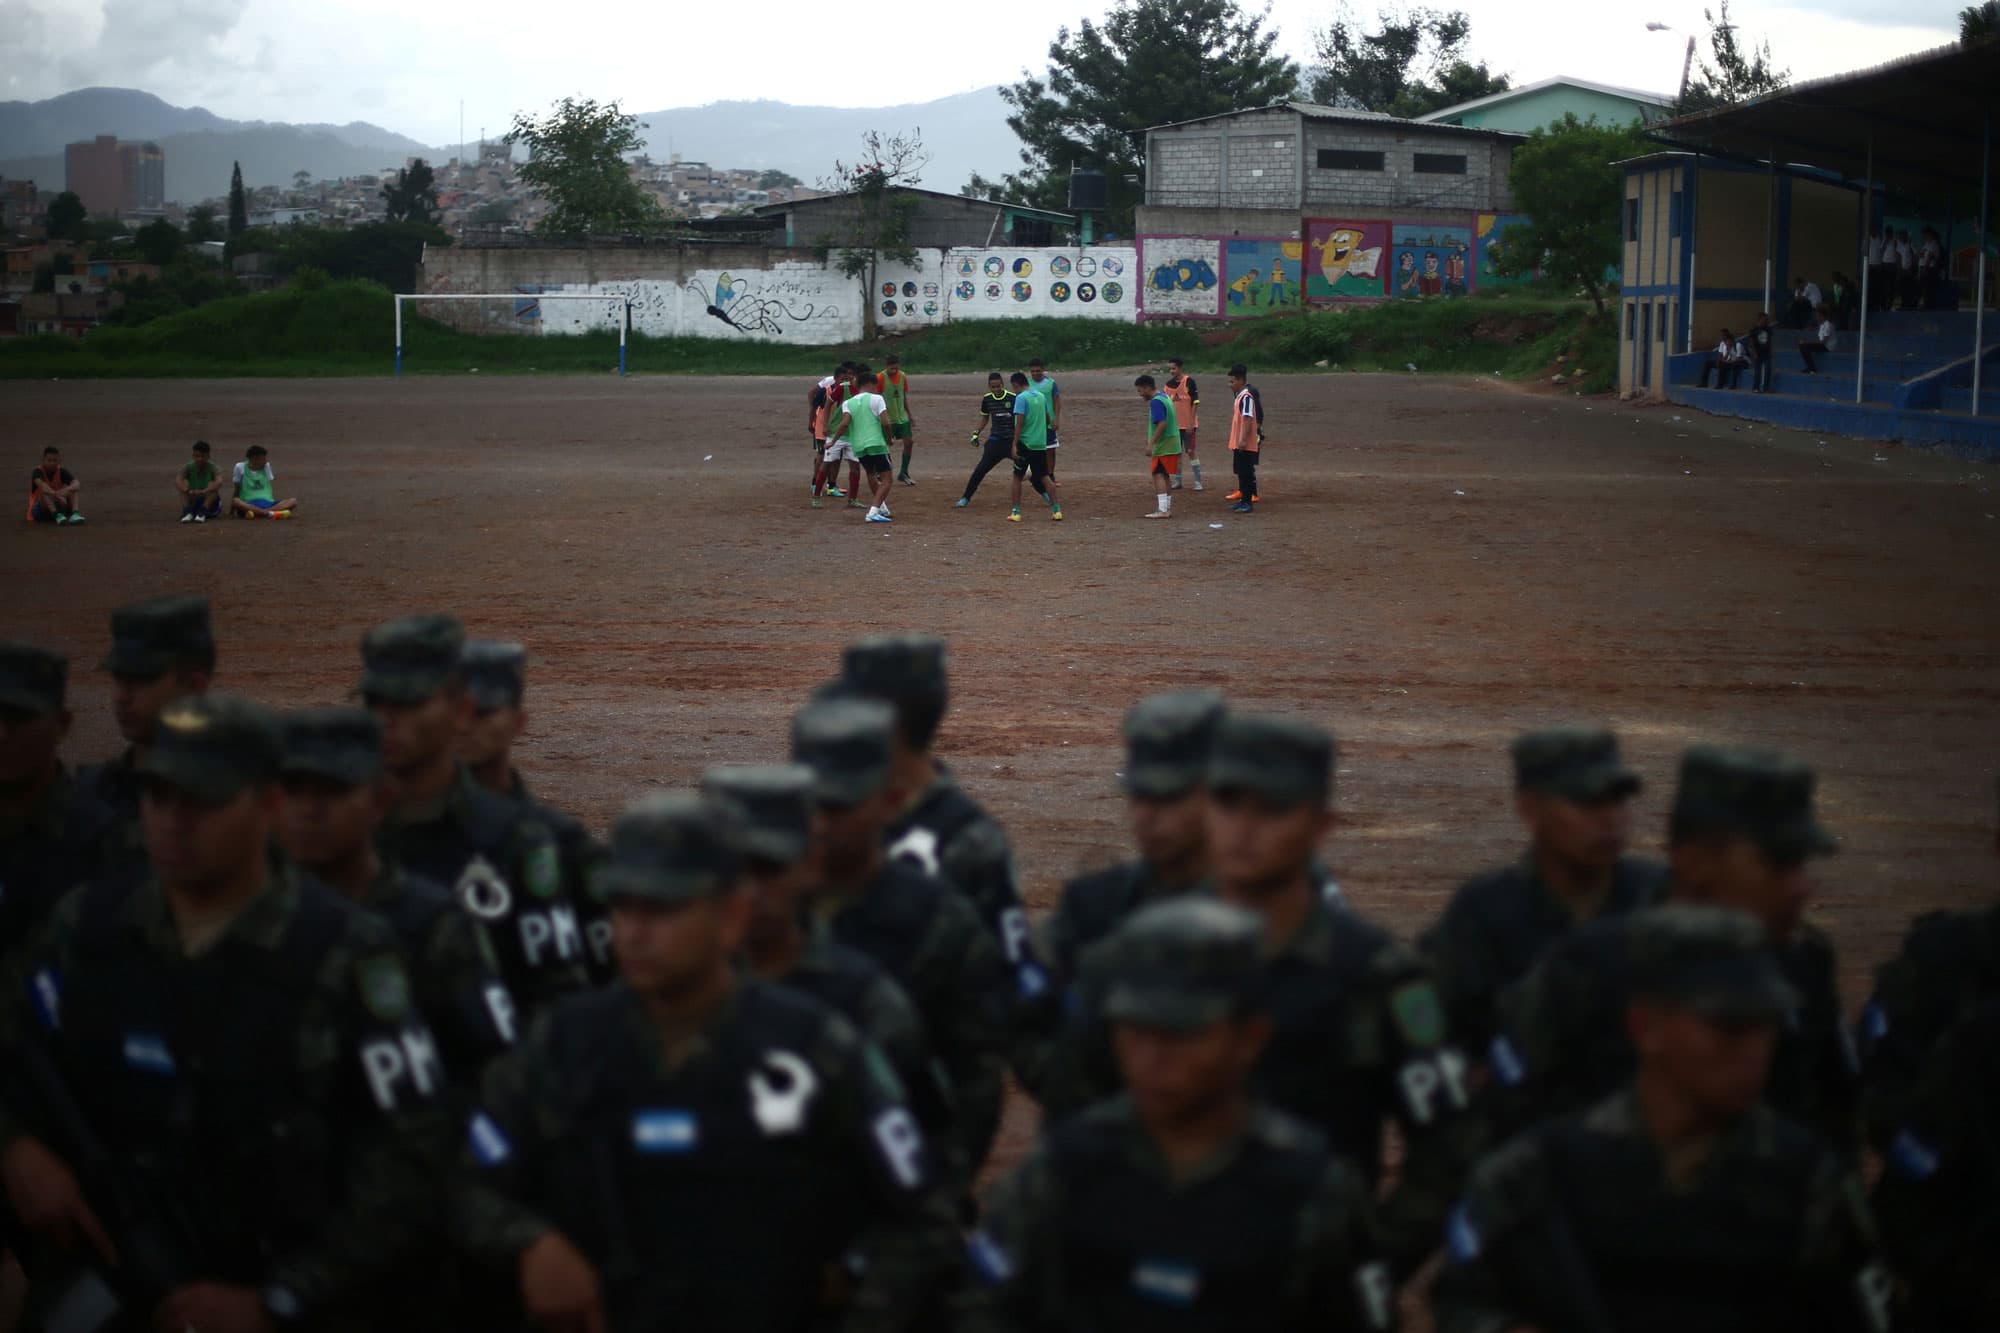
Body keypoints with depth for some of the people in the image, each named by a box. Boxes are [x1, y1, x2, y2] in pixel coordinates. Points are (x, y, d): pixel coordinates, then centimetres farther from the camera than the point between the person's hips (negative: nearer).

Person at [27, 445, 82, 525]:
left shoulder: (62, 472, -5)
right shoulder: (38, 472, -13)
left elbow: (77, 485, -22)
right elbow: (41, 485, -36)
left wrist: (66, 490, -44)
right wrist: (57, 495, -52)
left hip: (57, 508, 3)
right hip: (40, 511, -3)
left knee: (71, 488, -17)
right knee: (45, 491, -30)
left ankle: (74, 514, -36)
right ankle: (57, 515, -47)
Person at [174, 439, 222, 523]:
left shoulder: (212, 468, -12)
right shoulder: (189, 467, -7)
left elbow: (219, 482, -33)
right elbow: (177, 481, -24)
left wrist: (203, 491, -47)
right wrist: (188, 491, -43)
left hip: (210, 505, -2)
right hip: (193, 504, 2)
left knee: (212, 485, -25)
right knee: (185, 483, -18)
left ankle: (202, 513, -35)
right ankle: (187, 512, -31)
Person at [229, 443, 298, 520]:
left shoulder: (266, 466, 13)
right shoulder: (240, 467, 6)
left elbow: (271, 488, 13)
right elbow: (237, 490, 9)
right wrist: (231, 510, 4)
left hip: (267, 503, 3)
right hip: (249, 504, -3)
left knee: (293, 502, -22)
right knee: (235, 501, -37)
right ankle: (270, 513, -48)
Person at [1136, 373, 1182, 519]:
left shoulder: (1156, 402, -15)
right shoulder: (1165, 398, 14)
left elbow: (1162, 424, -24)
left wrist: (1151, 444, -23)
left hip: (1163, 446, -10)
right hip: (1173, 445, 10)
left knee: (1158, 475, -10)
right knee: (1165, 476, 14)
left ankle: (1162, 510, -16)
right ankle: (1168, 507, 18)